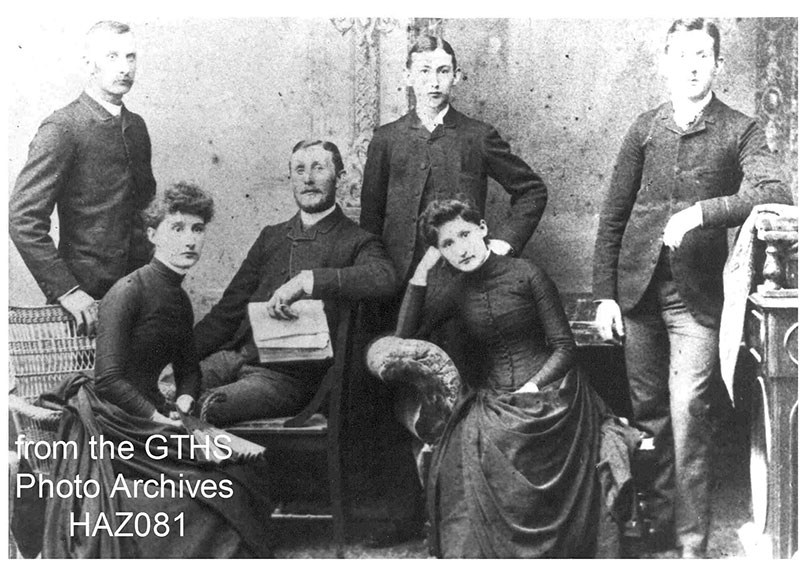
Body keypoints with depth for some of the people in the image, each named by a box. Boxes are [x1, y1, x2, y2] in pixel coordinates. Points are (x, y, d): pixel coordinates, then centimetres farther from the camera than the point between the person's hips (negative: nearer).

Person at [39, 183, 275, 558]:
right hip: (113, 422, -8)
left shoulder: (179, 300, 13)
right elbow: (109, 379, -18)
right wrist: (163, 421, -20)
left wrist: (184, 402, 1)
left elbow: (188, 368, 22)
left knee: (244, 473, -8)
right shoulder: (128, 291, -13)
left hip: (152, 412, 8)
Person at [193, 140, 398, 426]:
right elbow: (229, 309, 17)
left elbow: (384, 278, -24)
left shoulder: (356, 242, 0)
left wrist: (308, 280, -29)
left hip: (289, 377, -6)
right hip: (234, 357, 6)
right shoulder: (271, 236, 18)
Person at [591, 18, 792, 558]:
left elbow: (775, 193, -15)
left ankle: (692, 541, 1)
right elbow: (613, 216, 9)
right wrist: (604, 293, 3)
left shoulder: (740, 130, 1)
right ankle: (656, 522, 22)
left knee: (688, 414, -9)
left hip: (696, 296, -3)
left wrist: (701, 212, -24)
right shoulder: (645, 128, 9)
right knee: (648, 412, 9)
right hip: (638, 289, 3)